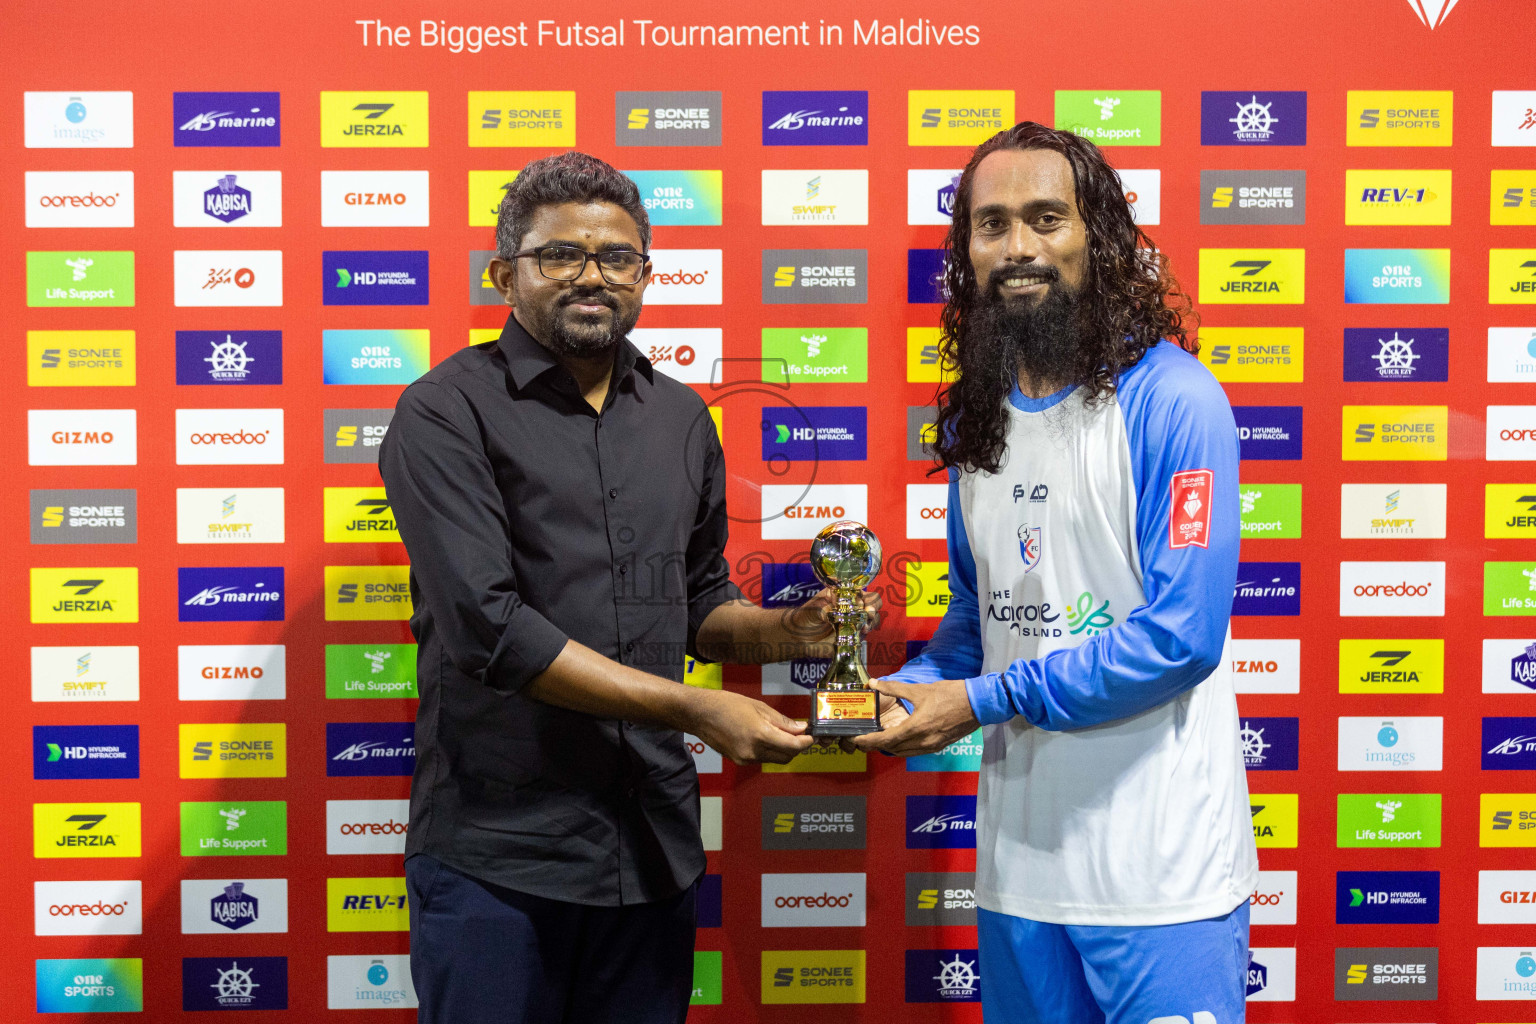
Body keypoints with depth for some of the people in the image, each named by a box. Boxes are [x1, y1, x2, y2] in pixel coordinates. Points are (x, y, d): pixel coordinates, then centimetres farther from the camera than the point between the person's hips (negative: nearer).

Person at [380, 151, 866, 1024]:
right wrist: (695, 710, -18)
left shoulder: (682, 417, 11)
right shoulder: (448, 413, -8)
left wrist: (791, 631, -3)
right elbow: (491, 626, -17)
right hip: (497, 854, -5)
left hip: (654, 845, 5)